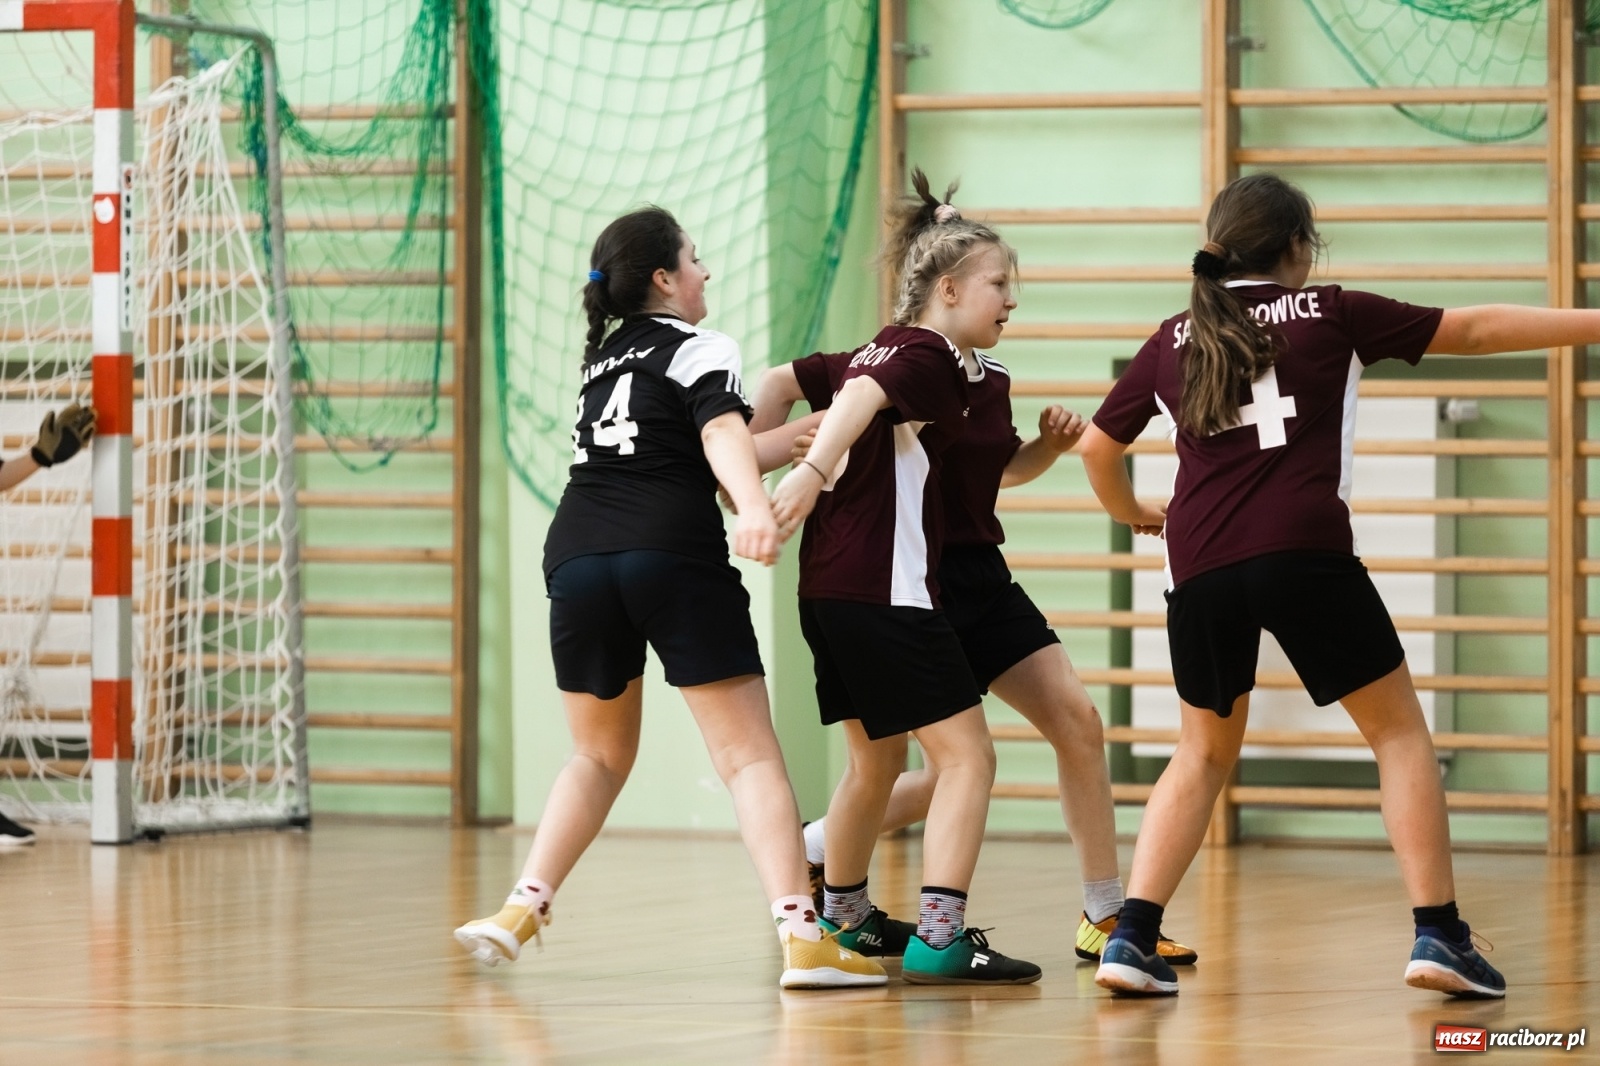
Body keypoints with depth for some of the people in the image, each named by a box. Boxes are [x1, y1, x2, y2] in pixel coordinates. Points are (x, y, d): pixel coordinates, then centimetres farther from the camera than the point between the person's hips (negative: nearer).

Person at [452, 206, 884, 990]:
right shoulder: (701, 350, 6)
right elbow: (721, 436, -15)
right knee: (750, 755, -6)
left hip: (576, 558, 6)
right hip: (675, 558, -6)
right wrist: (756, 508, -32)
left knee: (600, 753, 23)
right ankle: (802, 938, -17)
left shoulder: (604, 356, 26)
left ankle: (523, 910, 10)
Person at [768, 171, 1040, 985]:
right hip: (885, 590, -10)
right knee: (968, 755, -10)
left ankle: (843, 917, 40)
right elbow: (860, 398, -28)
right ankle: (938, 940, -19)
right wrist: (814, 470, -41)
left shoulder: (887, 351, 18)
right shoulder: (927, 358, -10)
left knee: (876, 760, 26)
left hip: (833, 587, 10)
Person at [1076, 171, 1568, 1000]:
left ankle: (1131, 940, 5)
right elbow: (1476, 330, 13)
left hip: (1200, 563, 3)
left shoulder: (1173, 342, 17)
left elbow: (1098, 448, 24)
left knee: (1204, 753, 19)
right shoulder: (1330, 314, 9)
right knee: (1398, 730, 10)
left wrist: (1133, 513, 44)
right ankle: (1438, 936, 1)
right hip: (1304, 552, -3)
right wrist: (1592, 322, 19)